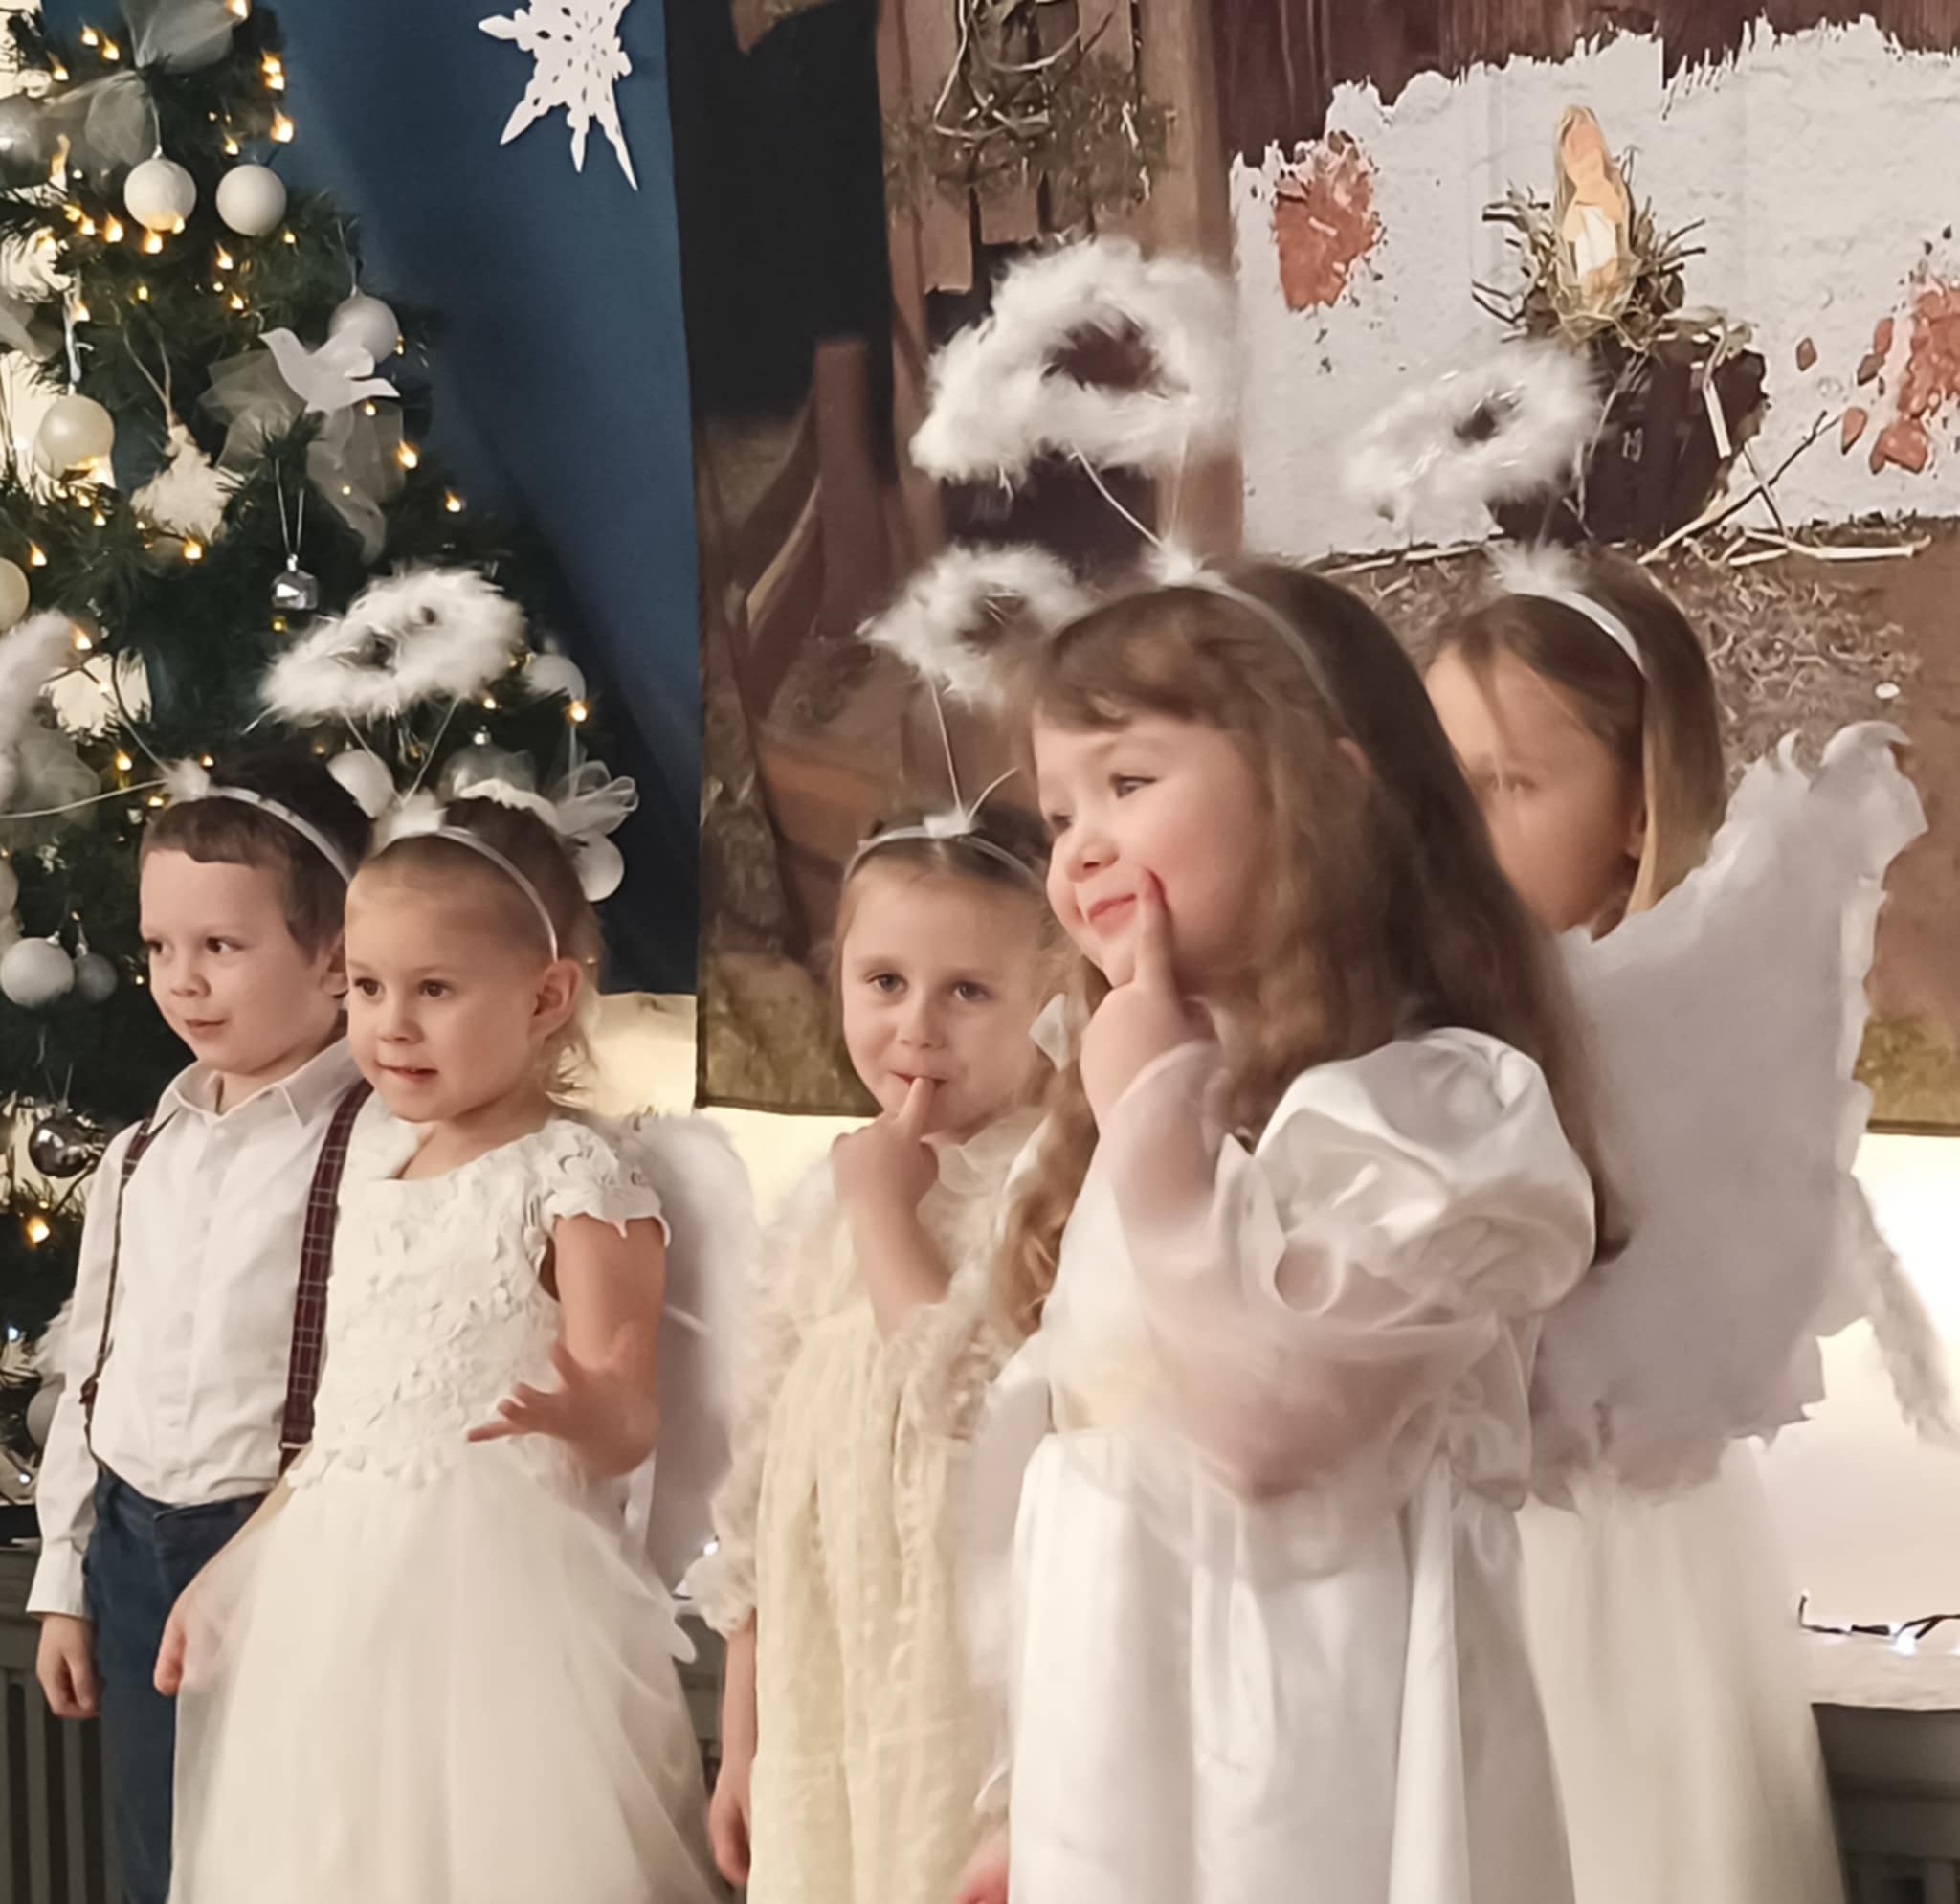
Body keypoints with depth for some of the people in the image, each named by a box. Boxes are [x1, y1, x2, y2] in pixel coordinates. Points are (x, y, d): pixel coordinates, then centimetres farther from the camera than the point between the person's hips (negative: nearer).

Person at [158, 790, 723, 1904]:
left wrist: (585, 1409, -36)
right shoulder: (377, 1169, 12)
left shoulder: (578, 1179, -9)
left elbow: (629, 1427, -14)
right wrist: (233, 1567, 18)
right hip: (340, 1586, 7)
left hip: (496, 1593, -7)